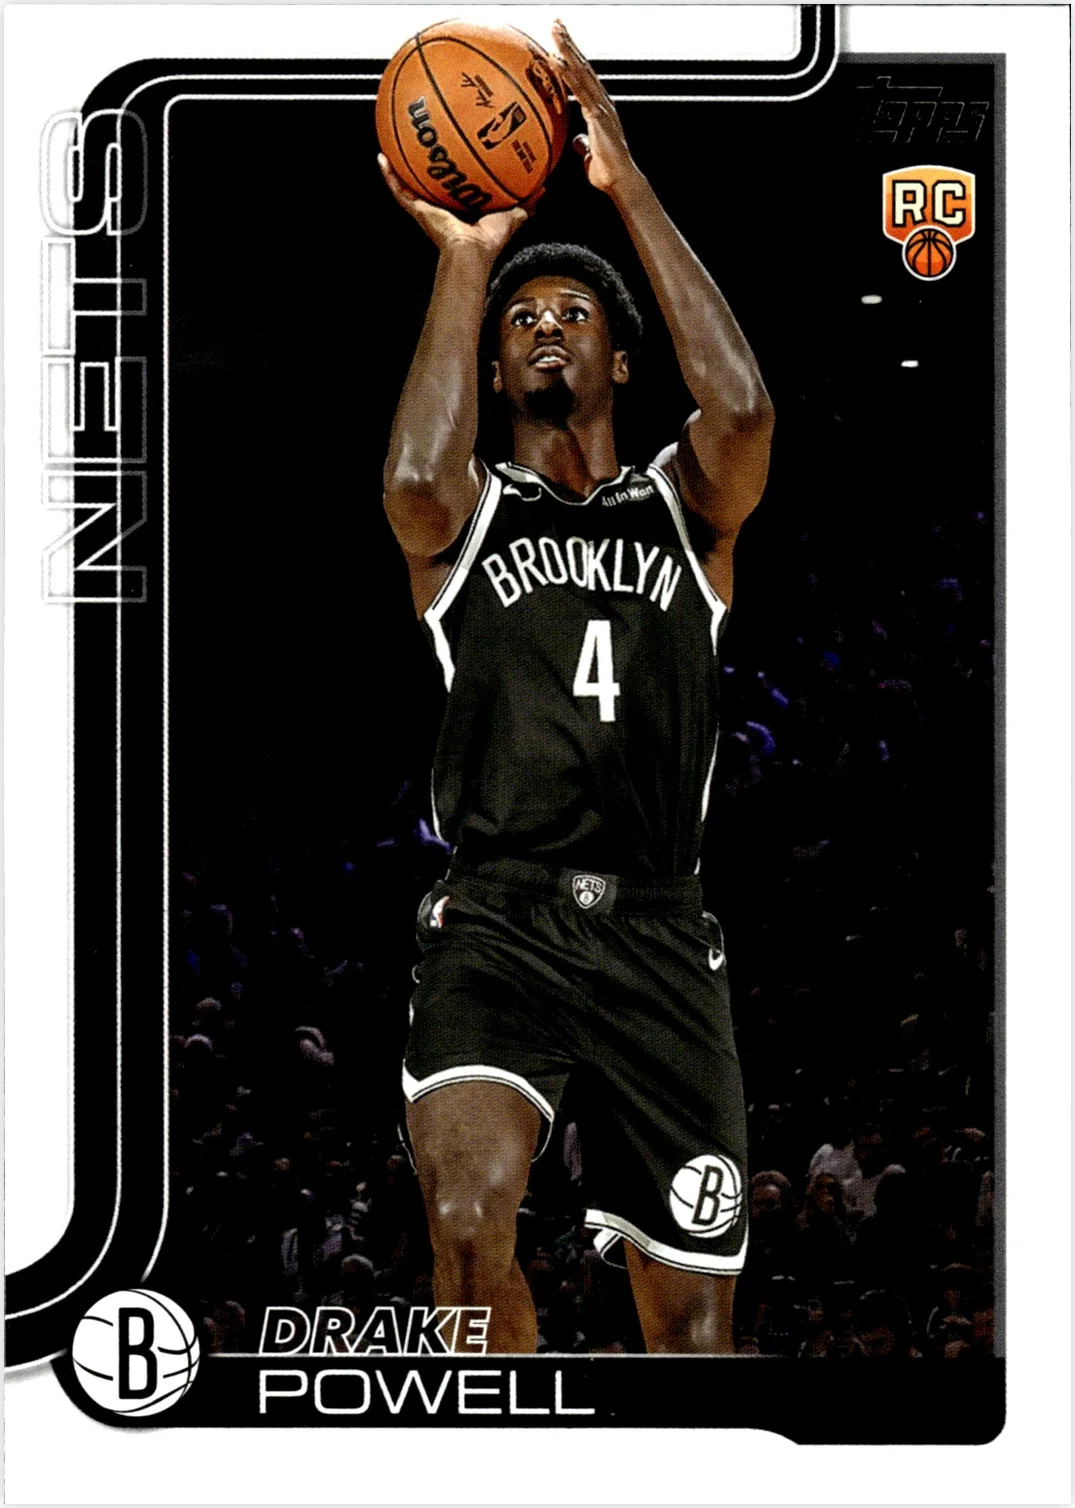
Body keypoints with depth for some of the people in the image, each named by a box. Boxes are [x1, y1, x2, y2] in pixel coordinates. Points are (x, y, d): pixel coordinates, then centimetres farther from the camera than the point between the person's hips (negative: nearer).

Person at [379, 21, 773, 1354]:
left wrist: (627, 189, -8)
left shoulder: (686, 507, 15)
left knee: (692, 1318, 3)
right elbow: (413, 479, -13)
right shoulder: (467, 513, 13)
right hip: (496, 919, -1)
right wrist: (463, 258, -7)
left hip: (658, 940, 2)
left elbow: (743, 408, -8)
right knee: (467, 1219, -29)